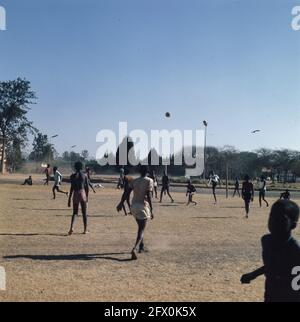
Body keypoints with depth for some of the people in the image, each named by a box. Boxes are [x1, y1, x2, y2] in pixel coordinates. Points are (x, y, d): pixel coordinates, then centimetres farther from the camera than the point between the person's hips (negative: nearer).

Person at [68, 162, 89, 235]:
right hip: (83, 194, 1)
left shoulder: (73, 176, -3)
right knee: (84, 213, 10)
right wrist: (87, 197, 16)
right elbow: (87, 188, 4)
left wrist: (69, 199, -1)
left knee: (75, 212, 9)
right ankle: (85, 229, 15)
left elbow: (72, 188, -6)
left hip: (76, 195, -1)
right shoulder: (85, 176, 2)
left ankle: (71, 227, -12)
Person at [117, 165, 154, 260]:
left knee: (140, 227, 24)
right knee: (142, 230, -4)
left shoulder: (134, 181, 9)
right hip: (143, 207, -6)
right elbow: (148, 196, -15)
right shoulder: (149, 181, -7)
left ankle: (141, 247, 31)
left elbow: (127, 192, 4)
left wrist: (121, 203, 11)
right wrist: (151, 211, -13)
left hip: (134, 206, 6)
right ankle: (134, 248, -24)